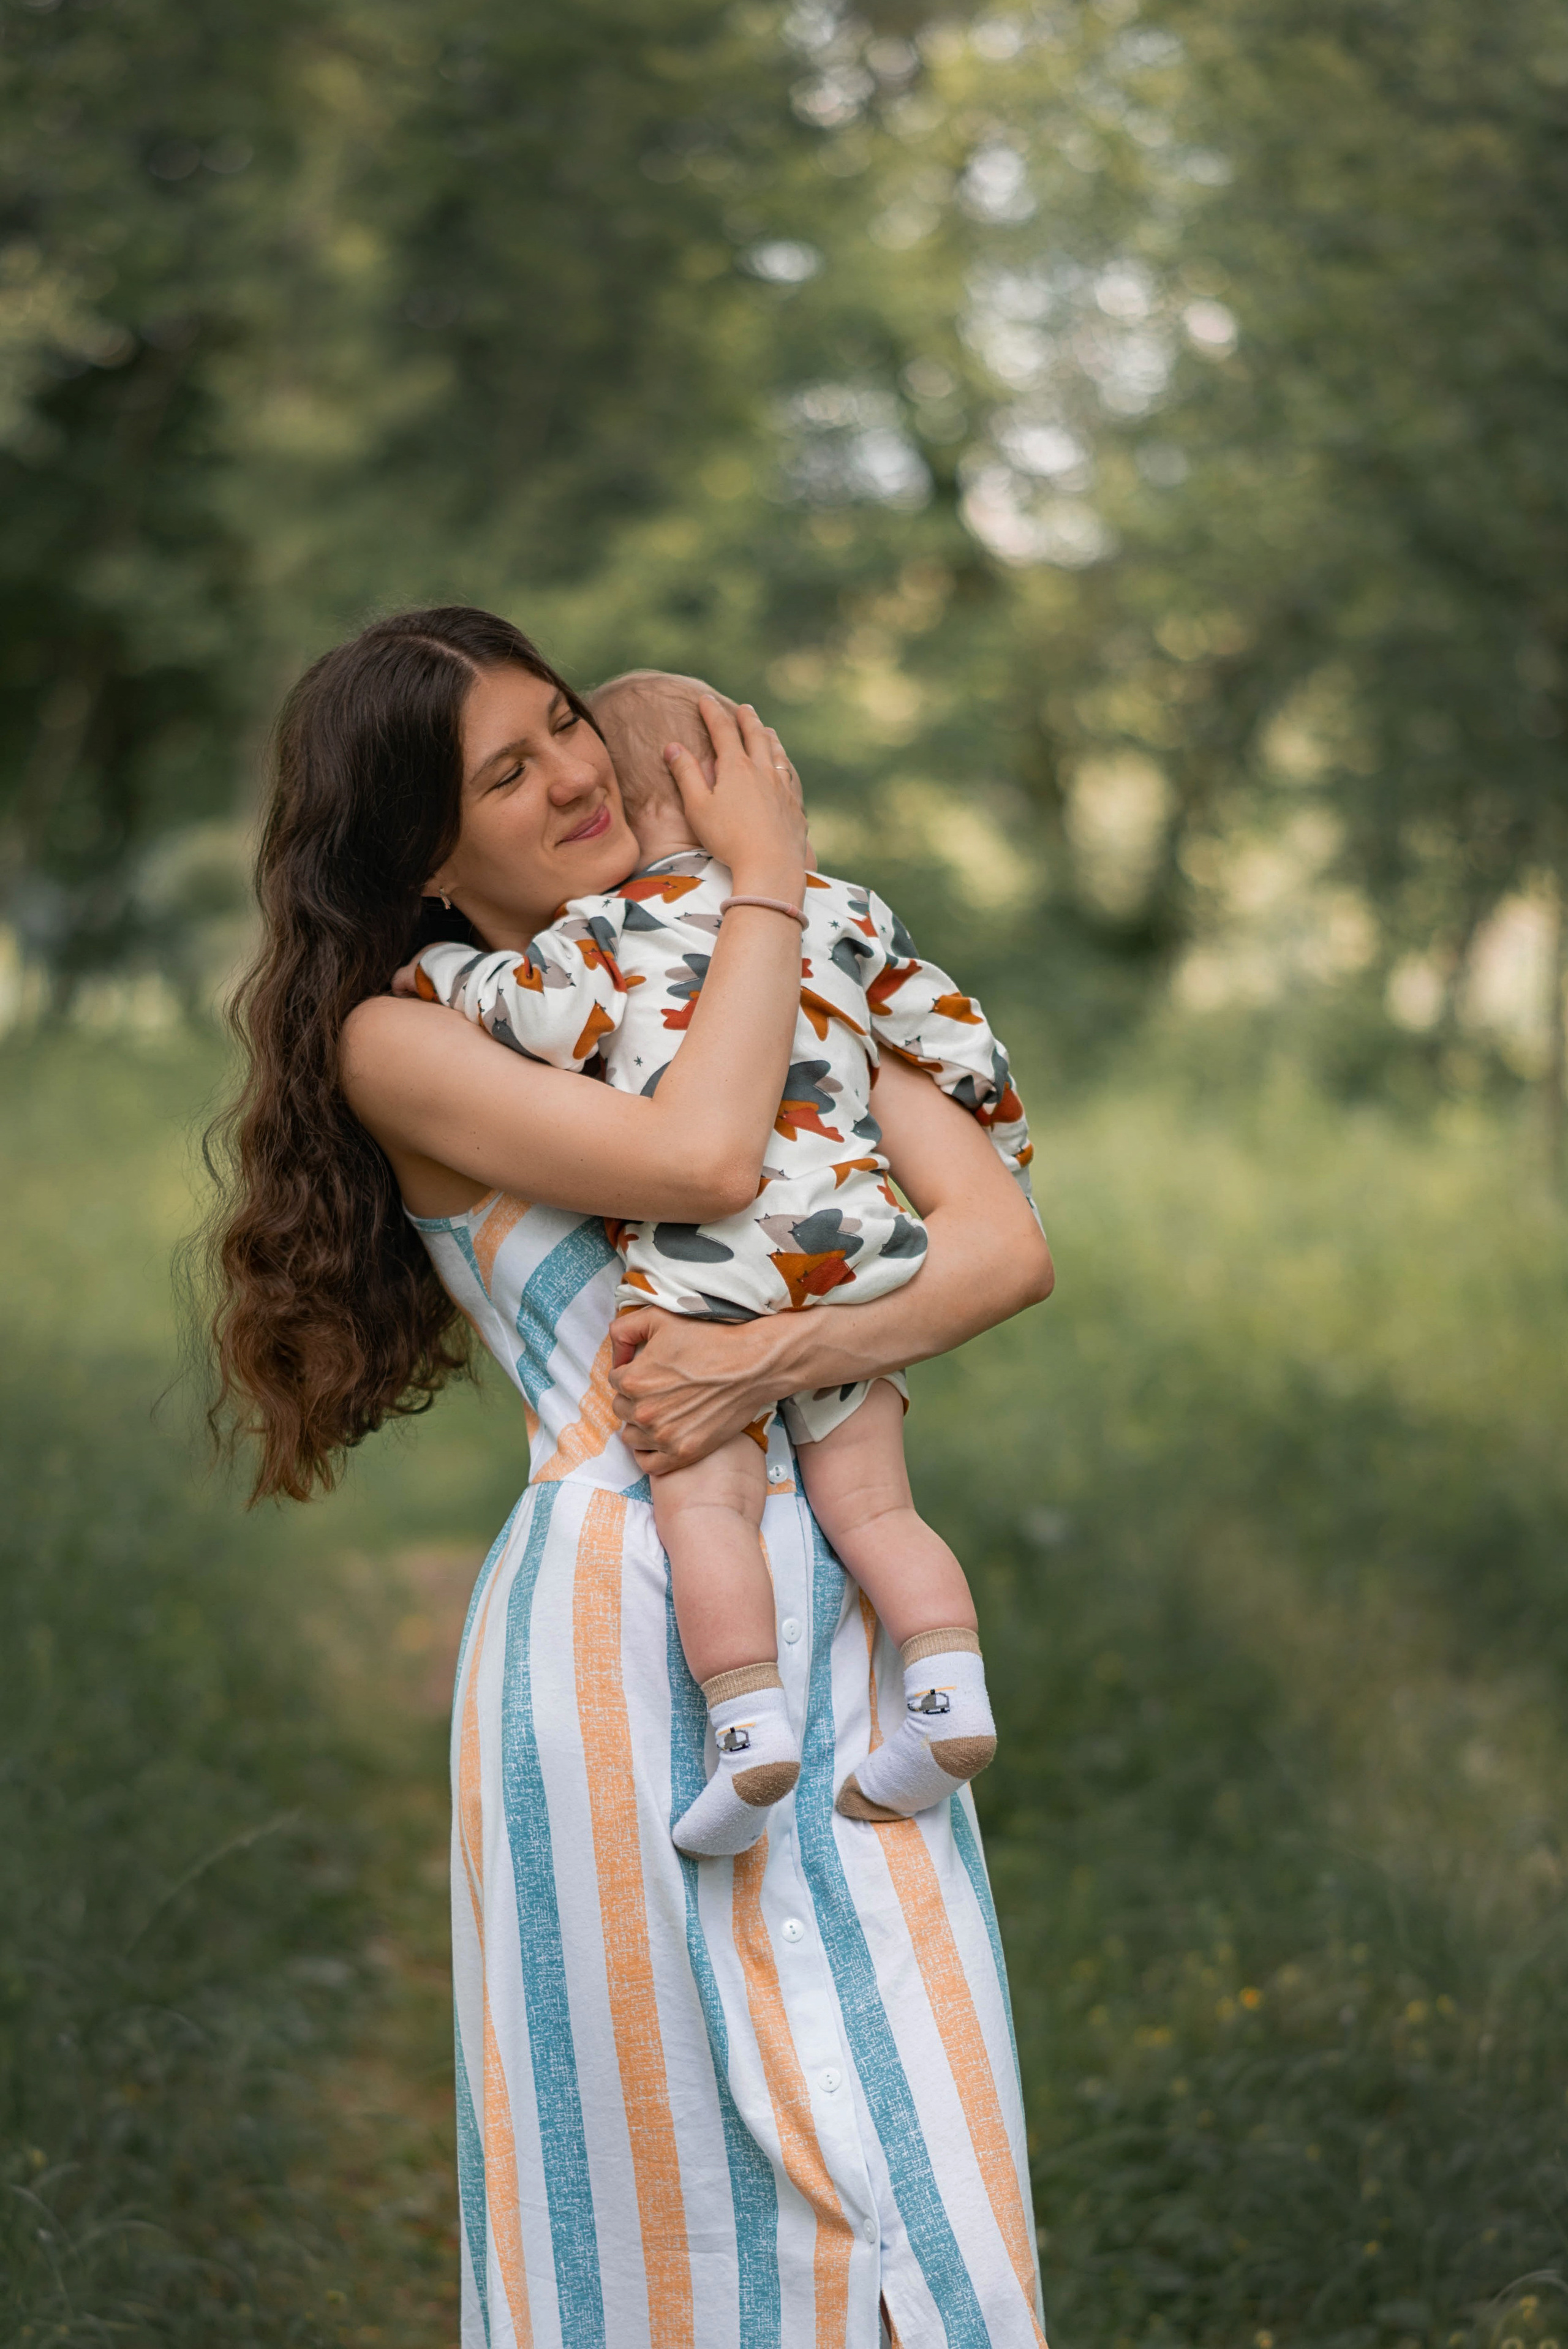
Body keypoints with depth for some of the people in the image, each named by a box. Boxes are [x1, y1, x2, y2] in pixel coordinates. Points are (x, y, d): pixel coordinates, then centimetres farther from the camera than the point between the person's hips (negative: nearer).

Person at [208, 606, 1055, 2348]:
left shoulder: (786, 977, 14)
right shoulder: (399, 1042, 0)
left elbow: (1007, 1244, 3)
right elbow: (705, 1160, -18)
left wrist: (775, 1357, -13)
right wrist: (766, 877, -4)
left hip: (835, 1624, 4)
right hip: (617, 1634, -4)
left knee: (917, 2170, 2)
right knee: (664, 2198, 3)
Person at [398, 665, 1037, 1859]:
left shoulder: (605, 927, 10)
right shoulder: (849, 912, 21)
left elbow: (551, 1013, -10)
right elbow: (964, 1053, 22)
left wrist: (435, 974, 9)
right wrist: (1004, 1190, 36)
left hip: (702, 1258, -4)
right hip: (857, 1239, 4)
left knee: (707, 1497, -5)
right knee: (871, 1503, 8)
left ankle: (751, 1720, -20)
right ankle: (952, 1694, -7)